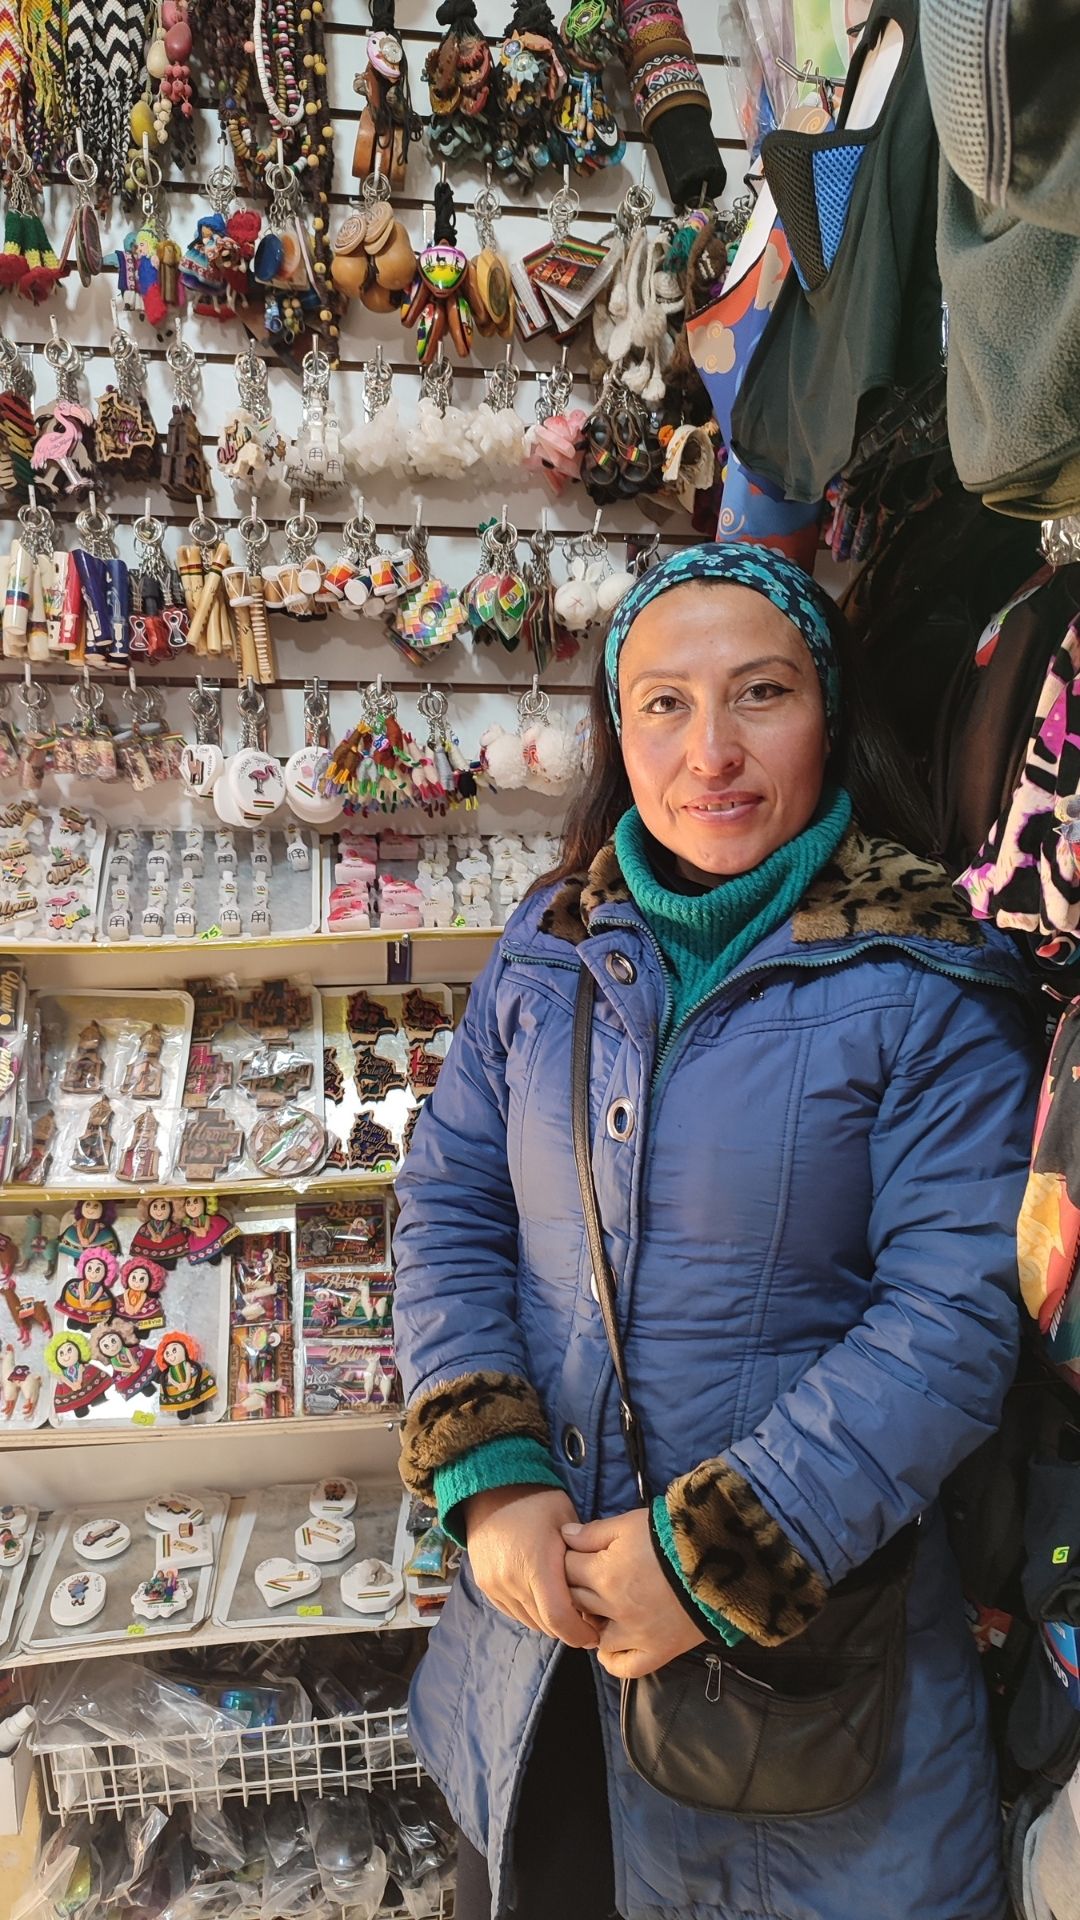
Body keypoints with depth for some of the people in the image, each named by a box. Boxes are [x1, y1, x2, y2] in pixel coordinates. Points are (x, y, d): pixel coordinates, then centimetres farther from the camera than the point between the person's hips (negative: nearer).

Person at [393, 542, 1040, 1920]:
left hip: (802, 1614, -3)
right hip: (537, 1587, 4)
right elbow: (450, 1205, -1)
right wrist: (490, 1478, -12)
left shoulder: (926, 986, -15)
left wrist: (717, 1555, -19)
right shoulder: (551, 945, -2)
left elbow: (955, 1316, -17)